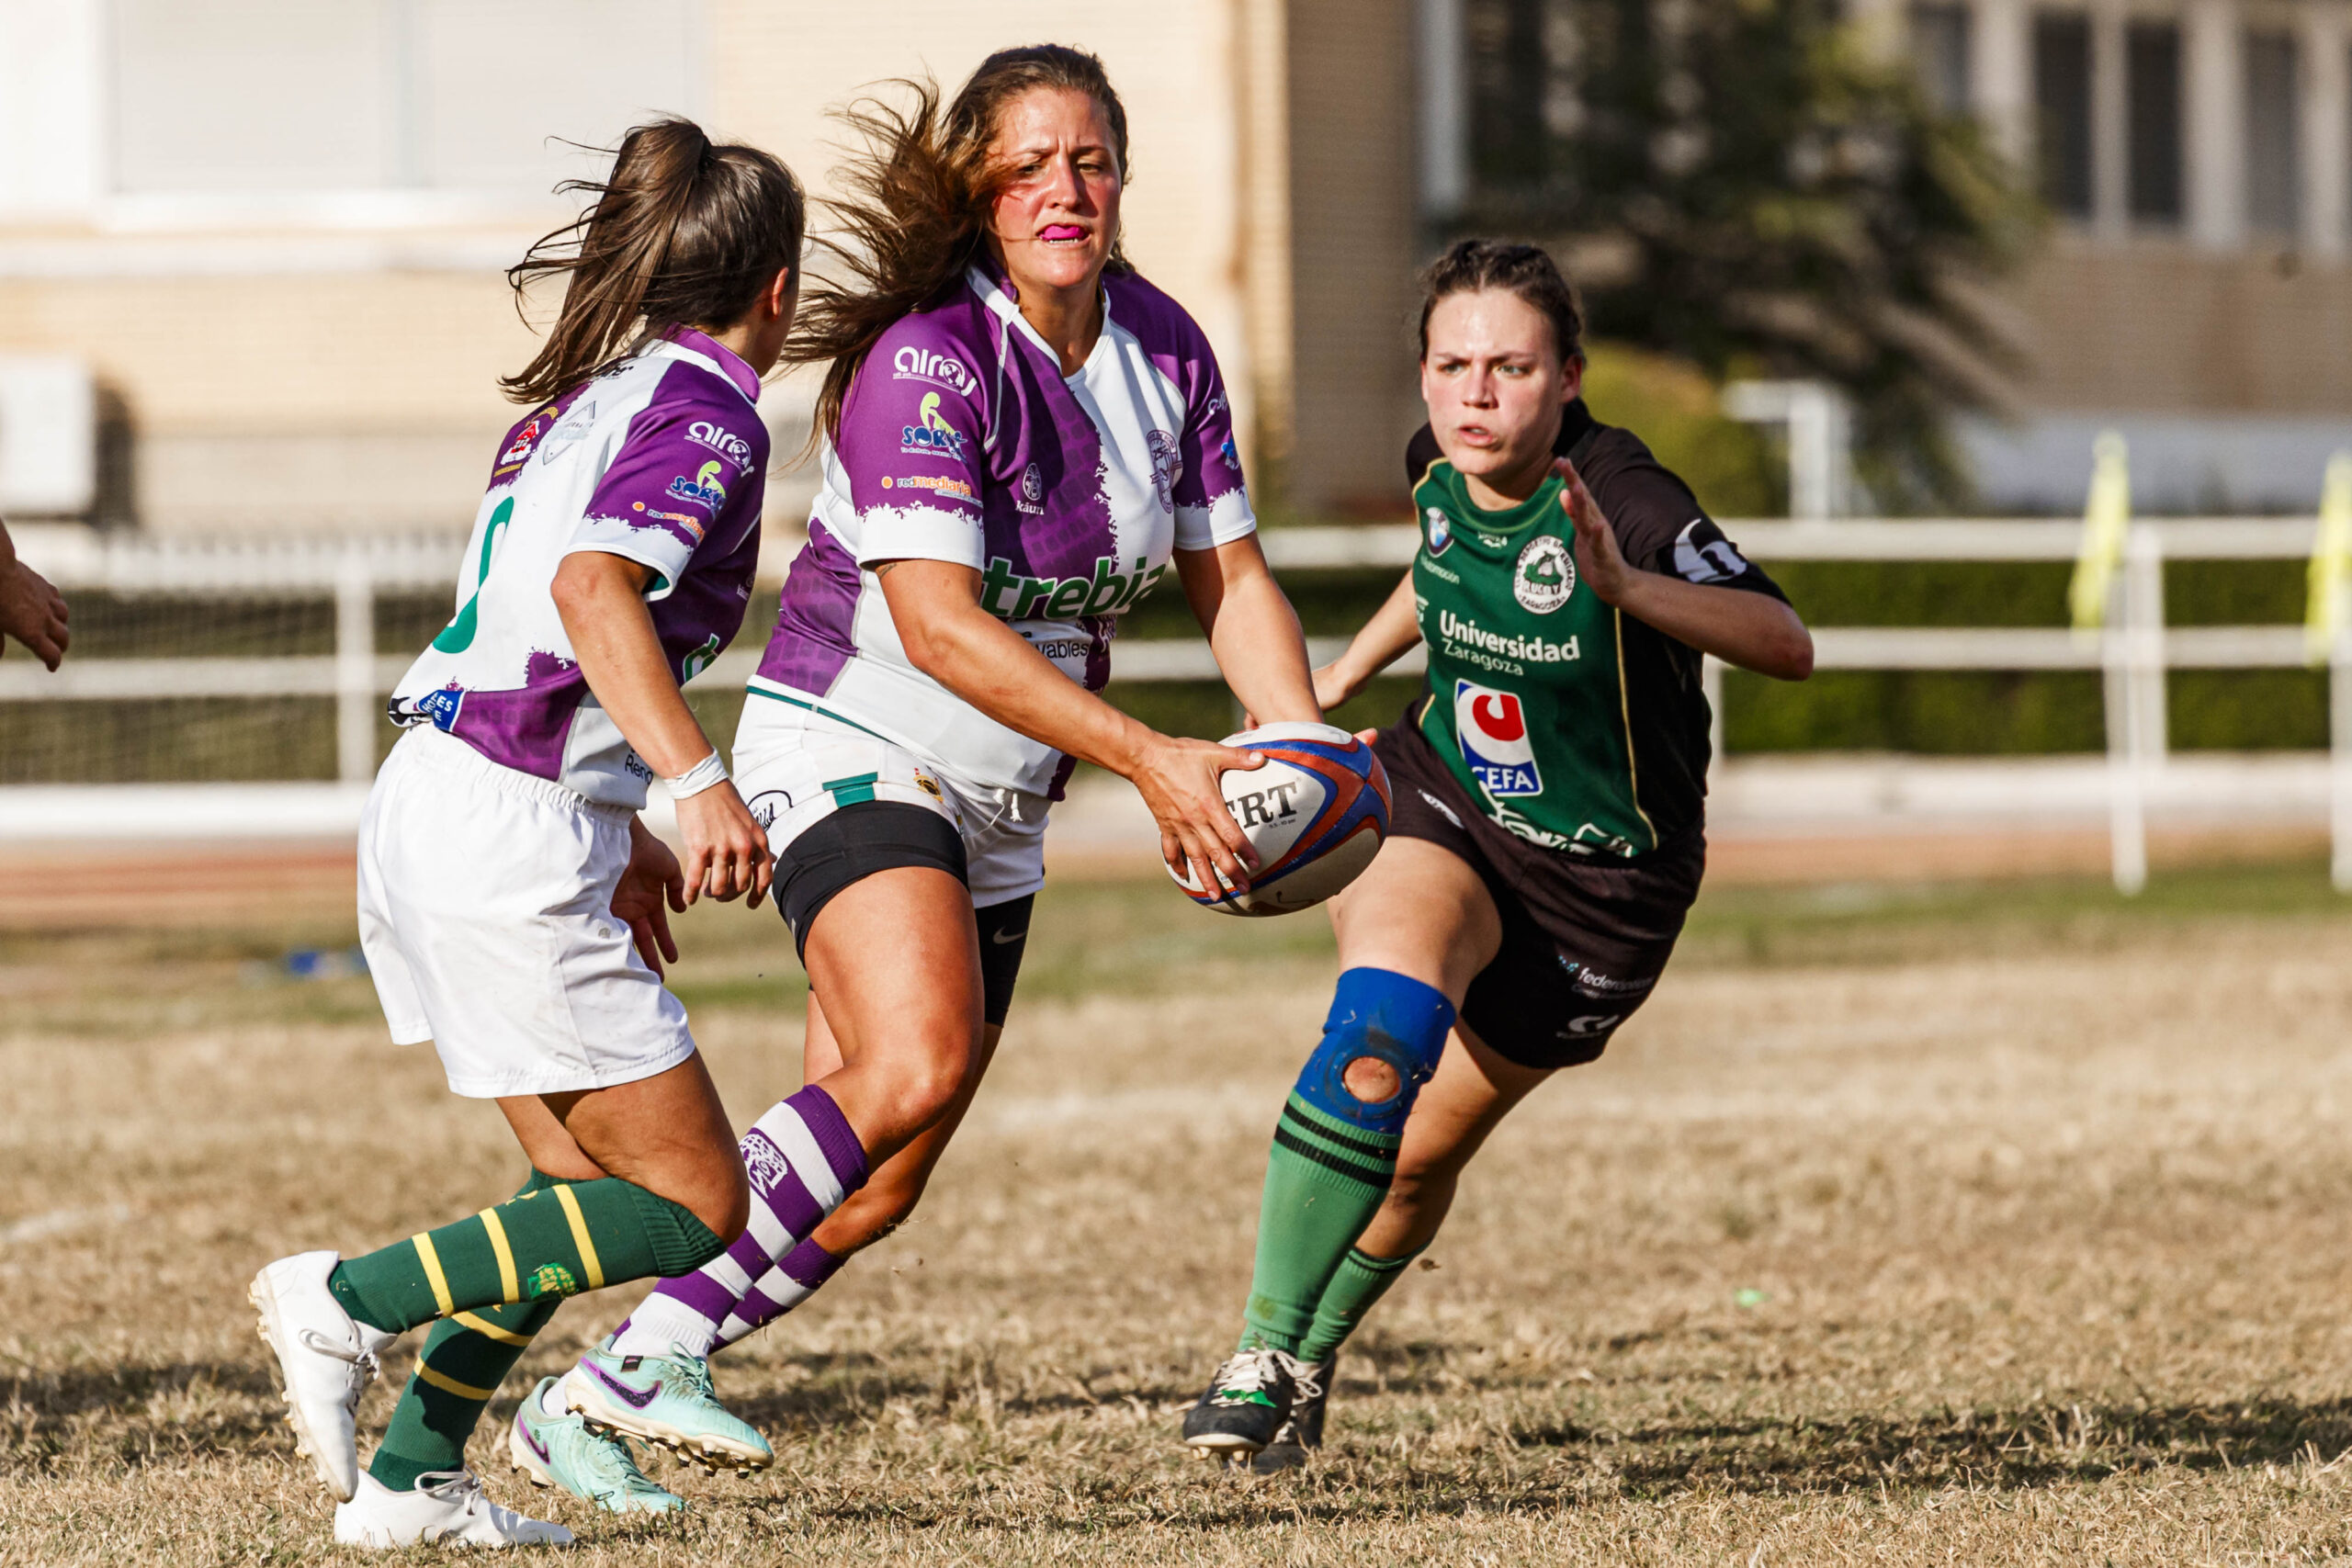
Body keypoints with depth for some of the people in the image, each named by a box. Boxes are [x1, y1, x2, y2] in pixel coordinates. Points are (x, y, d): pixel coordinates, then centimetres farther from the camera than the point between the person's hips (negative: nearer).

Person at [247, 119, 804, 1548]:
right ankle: (351, 1302, -8)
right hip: (511, 840, -9)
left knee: (598, 1177, 18)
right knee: (691, 1204, -2)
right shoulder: (708, 413, -9)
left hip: (429, 793, 9)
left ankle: (411, 1478, 16)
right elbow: (592, 588, -26)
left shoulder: (588, 393, 18)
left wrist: (616, 833, 32)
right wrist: (700, 780, -36)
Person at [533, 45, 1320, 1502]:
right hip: (851, 745, -8)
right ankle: (650, 1352, -24)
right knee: (919, 1060, -31)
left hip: (998, 805, 8)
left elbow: (1231, 578, 9)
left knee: (880, 1183, 4)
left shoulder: (1165, 347, 2)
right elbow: (938, 622, -27)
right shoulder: (931, 358, -21)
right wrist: (1147, 758, -31)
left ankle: (605, 1393, 14)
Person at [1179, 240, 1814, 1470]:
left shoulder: (1621, 503, -26)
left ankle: (1312, 1359, 35)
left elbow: (1786, 643, -41)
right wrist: (1345, 673, 25)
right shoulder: (1440, 473, -8)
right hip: (1439, 811, 3)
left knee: (1421, 1153, 5)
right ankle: (1261, 1354, -23)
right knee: (1385, 1021, -29)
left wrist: (1627, 587, -54)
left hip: (1598, 883, -3)